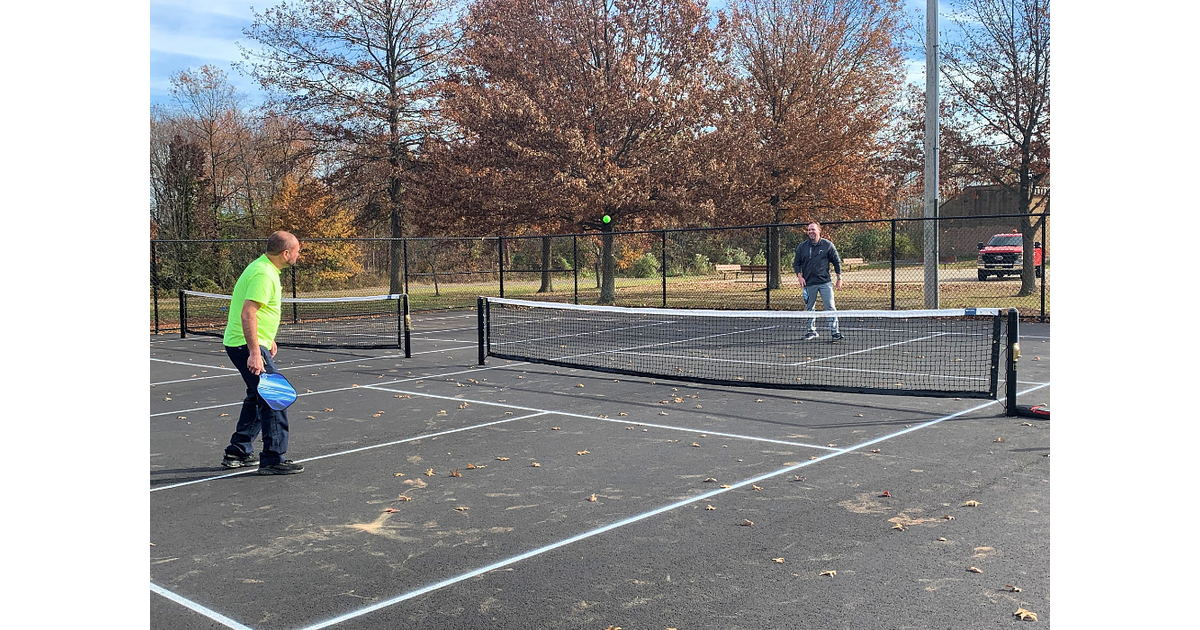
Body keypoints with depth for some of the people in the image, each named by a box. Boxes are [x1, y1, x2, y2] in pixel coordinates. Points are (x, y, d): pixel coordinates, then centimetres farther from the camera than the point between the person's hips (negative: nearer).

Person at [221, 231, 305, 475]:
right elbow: (247, 313, -27)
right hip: (247, 346, -11)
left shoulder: (264, 268, 13)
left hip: (252, 344, 11)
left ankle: (238, 452, 28)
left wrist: (268, 339, 29)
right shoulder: (264, 275, -20)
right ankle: (273, 459, -4)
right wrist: (254, 353, -30)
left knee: (257, 397, 20)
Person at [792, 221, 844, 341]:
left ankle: (834, 332, -5)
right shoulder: (802, 246, 6)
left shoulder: (828, 245, 2)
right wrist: (799, 276, -4)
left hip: (825, 283, -2)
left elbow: (837, 262, 8)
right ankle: (812, 331, 22)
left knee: (830, 307, -8)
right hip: (809, 283, 2)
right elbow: (796, 263, 11)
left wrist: (839, 279, 5)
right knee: (809, 309, 8)